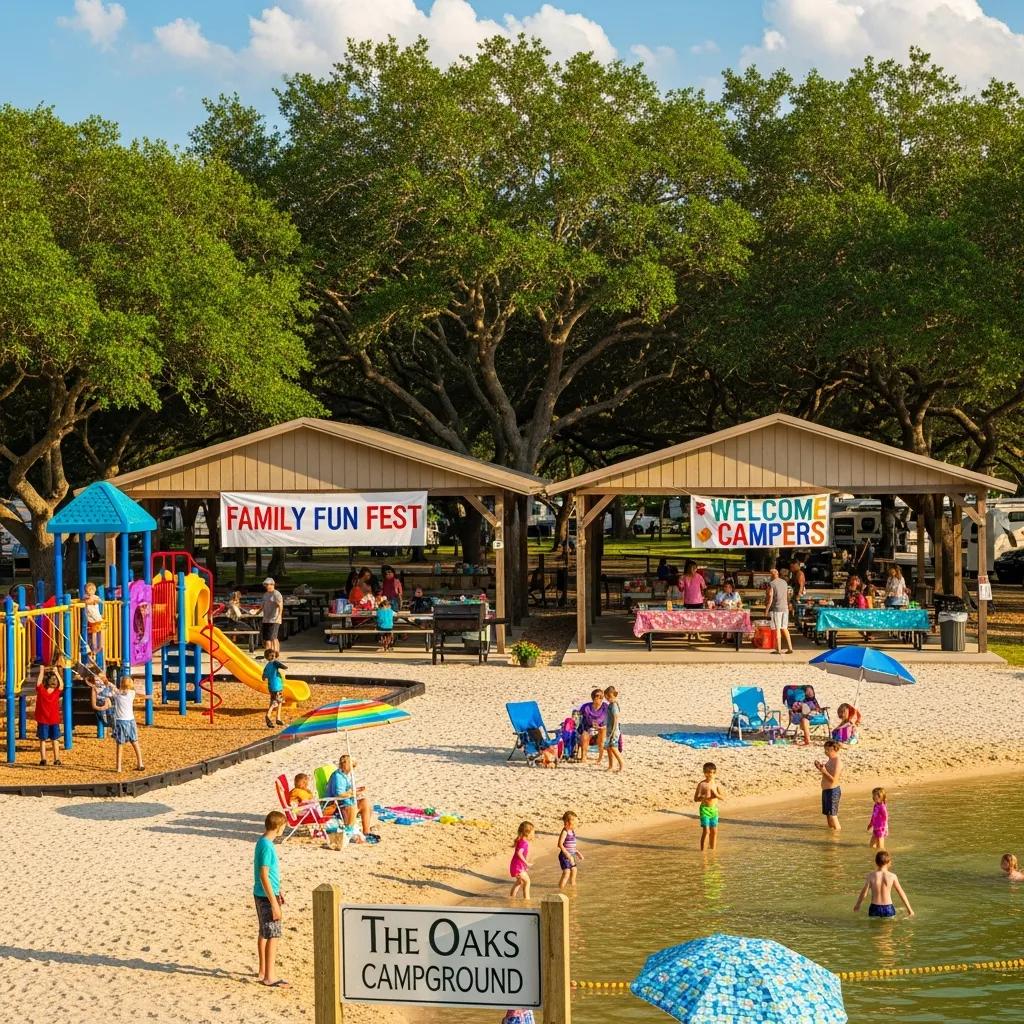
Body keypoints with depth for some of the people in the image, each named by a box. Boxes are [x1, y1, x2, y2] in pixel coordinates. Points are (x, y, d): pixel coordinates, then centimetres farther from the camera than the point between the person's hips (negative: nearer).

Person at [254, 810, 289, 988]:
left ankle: (263, 971, 26)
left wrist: (278, 891, 26)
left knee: (264, 933, 17)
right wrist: (274, 903, -22)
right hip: (266, 896, -10)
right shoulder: (267, 847, -22)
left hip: (261, 895, 10)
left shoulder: (263, 842, 8)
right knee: (273, 935, -5)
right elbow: (263, 876, -24)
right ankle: (269, 977, -2)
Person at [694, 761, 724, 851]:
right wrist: (703, 797, -28)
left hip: (714, 809, 5)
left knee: (714, 831, 9)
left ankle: (712, 849, 21)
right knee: (706, 831, -11)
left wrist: (716, 795, -19)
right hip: (705, 809, -5)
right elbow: (696, 799, -9)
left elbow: (723, 798, 1)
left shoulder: (716, 784, 5)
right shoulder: (702, 784, -7)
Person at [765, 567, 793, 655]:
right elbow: (787, 596, 16)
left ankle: (778, 649, -3)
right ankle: (790, 648, 9)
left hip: (775, 608, -6)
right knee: (784, 628, 13)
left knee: (777, 629, -3)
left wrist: (766, 610, -8)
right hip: (785, 608, 6)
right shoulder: (784, 582, 12)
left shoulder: (771, 584, -9)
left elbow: (770, 598, -13)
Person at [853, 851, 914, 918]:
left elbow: (864, 892, -3)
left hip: (874, 909, 0)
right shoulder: (892, 876, -4)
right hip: (888, 909, 0)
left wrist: (857, 904, 14)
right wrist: (909, 909, 12)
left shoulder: (871, 876, -4)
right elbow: (901, 893, 4)